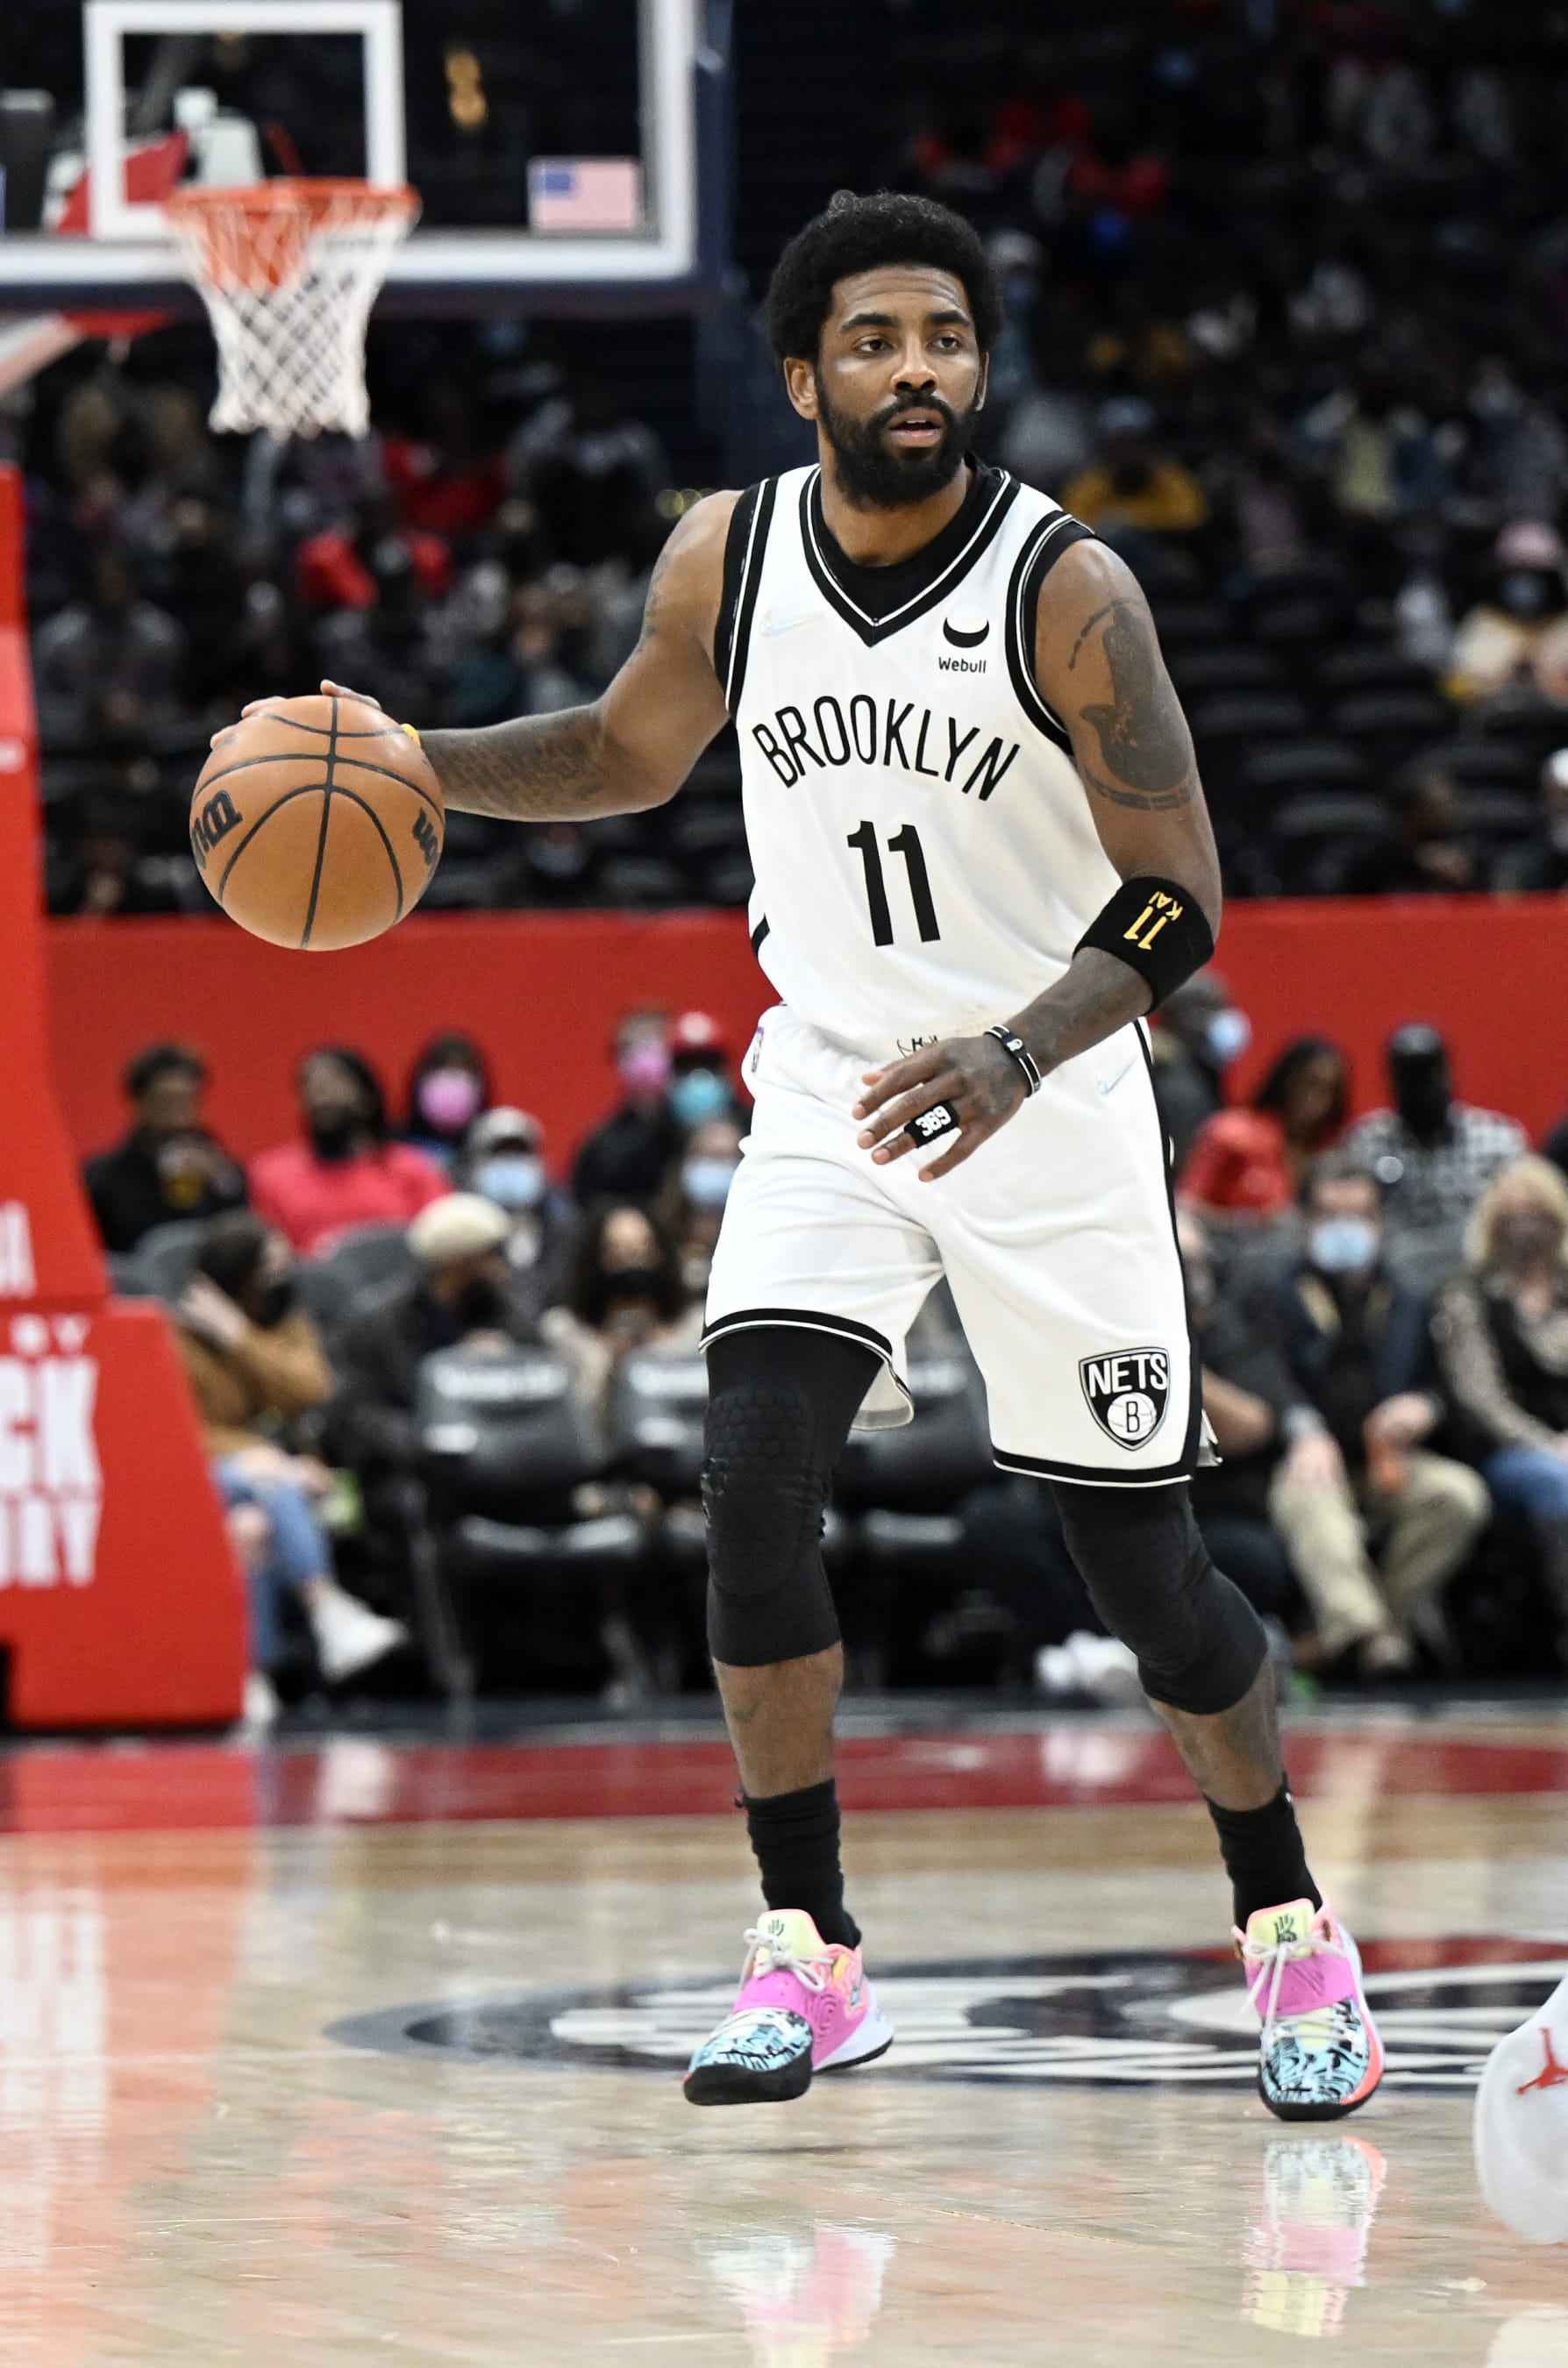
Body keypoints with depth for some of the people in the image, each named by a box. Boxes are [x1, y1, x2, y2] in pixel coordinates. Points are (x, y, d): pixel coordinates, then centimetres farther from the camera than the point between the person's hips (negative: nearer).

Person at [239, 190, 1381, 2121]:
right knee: (753, 1479, -17)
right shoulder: (726, 558, -5)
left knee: (1139, 1561, 1)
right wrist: (406, 762, -2)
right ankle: (809, 1962, -7)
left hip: (1053, 1111, -3)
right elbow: (627, 753, 15)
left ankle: (1290, 1936, 23)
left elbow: (1178, 899, -17)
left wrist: (1015, 1055, -33)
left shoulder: (1071, 589, -18)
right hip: (832, 1094, 3)